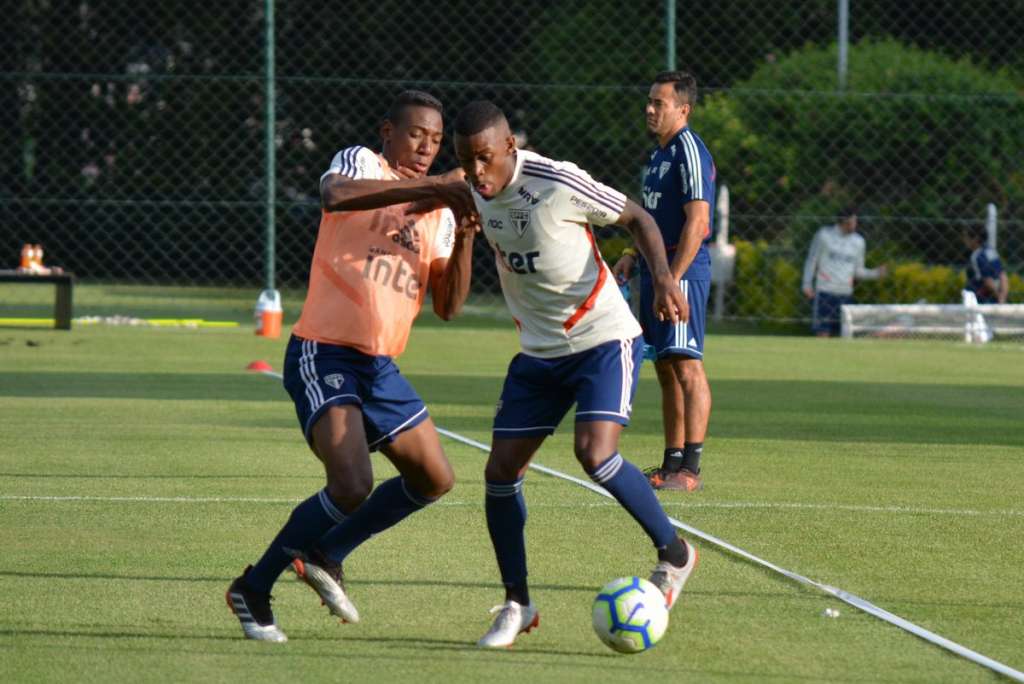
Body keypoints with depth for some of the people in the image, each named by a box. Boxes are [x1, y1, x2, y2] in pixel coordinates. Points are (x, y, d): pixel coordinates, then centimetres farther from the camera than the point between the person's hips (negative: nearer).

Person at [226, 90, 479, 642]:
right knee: (352, 486, -21)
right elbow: (334, 194, -29)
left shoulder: (437, 212, 15)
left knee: (434, 479, 8)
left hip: (379, 367, 8)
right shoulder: (361, 163, -3)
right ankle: (253, 588, -4)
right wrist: (429, 187, -30)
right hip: (323, 354, -8)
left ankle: (325, 555, 24)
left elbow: (448, 306, 10)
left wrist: (464, 239, -6)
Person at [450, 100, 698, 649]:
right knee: (500, 470, -2)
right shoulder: (474, 193, -3)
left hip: (604, 339, -6)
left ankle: (674, 552, -1)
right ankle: (517, 604, 12)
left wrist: (663, 277, -24)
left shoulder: (557, 182, -21)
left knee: (594, 453, -24)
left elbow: (636, 219, -8)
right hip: (538, 352, 6)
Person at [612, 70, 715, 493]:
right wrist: (632, 256, 18)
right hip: (656, 268, 10)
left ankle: (690, 469, -14)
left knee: (686, 365, -12)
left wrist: (673, 280, -23)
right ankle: (672, 464, 14)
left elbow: (696, 221, -20)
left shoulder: (689, 151, -12)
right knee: (665, 368, 10)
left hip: (683, 269, -10)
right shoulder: (660, 153, 18)